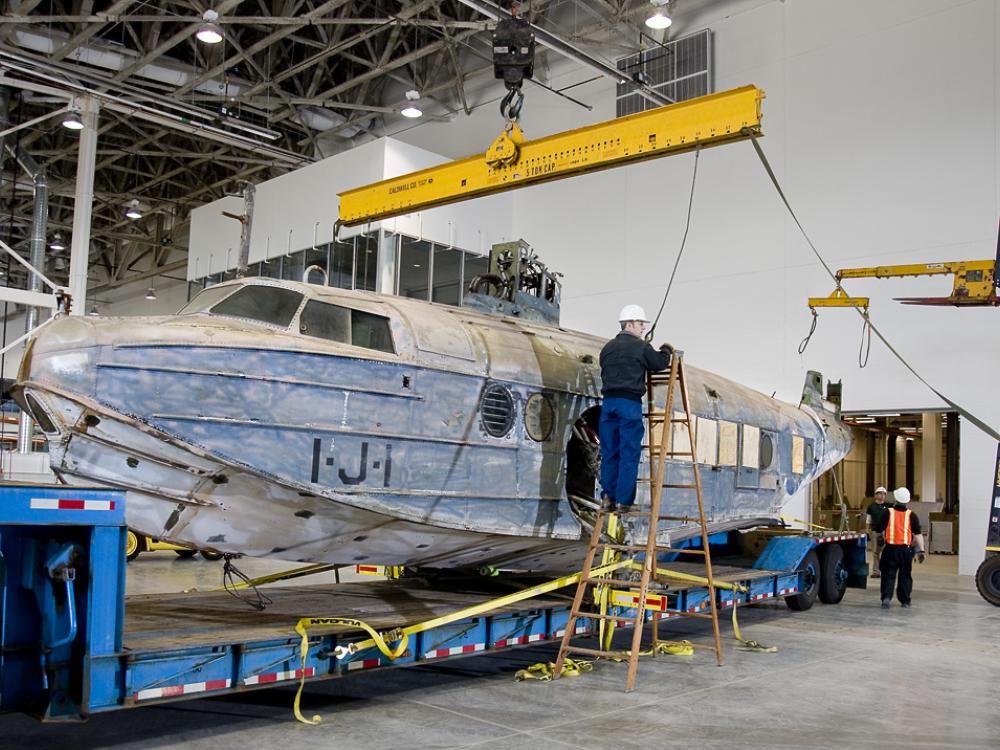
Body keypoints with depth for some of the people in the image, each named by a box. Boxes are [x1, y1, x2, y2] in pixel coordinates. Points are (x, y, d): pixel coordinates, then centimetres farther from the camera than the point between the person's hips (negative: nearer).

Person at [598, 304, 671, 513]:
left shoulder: (608, 348, 15)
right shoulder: (641, 347, -3)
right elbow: (661, 363, 4)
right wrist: (666, 350, 27)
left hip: (609, 402, 6)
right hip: (630, 402, -6)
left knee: (609, 453, 10)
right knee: (629, 454, -2)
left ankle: (608, 497, 7)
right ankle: (623, 501, -3)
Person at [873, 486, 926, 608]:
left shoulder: (888, 513, -4)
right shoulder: (912, 516, -2)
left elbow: (879, 530, 1)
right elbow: (918, 534, -3)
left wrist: (881, 539, 22)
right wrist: (921, 550, 0)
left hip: (891, 548, -1)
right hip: (906, 549, 1)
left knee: (888, 574, 5)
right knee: (905, 575, 13)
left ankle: (886, 597, -12)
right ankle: (905, 600, 18)